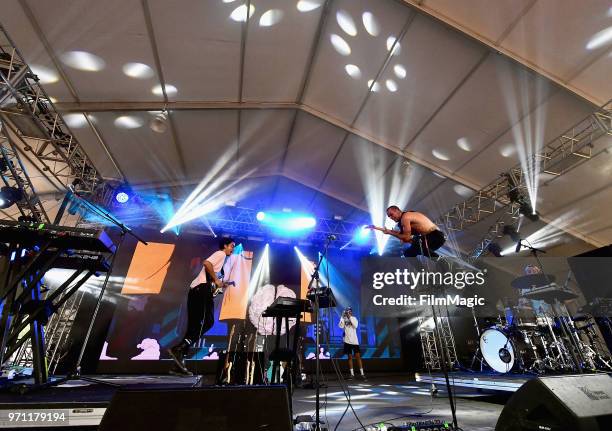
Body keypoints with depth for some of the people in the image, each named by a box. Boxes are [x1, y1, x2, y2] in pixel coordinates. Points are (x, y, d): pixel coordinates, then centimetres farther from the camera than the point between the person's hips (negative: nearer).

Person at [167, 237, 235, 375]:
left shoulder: (220, 257, 30)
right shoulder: (221, 254, 2)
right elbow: (206, 263, -17)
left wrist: (218, 284, 17)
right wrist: (216, 280, -11)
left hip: (195, 290, 10)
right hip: (203, 288, -10)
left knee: (193, 327, 5)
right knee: (207, 322, -13)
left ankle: (179, 364, 2)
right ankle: (178, 349, -21)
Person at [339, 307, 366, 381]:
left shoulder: (354, 318, 3)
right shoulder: (344, 319, 1)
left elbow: (355, 326, -14)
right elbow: (341, 326, -13)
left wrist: (350, 317, -18)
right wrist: (342, 317, -18)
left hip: (354, 341, 0)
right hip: (347, 341, 0)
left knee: (358, 356, -2)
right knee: (350, 357, 6)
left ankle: (362, 374, 4)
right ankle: (352, 374, 14)